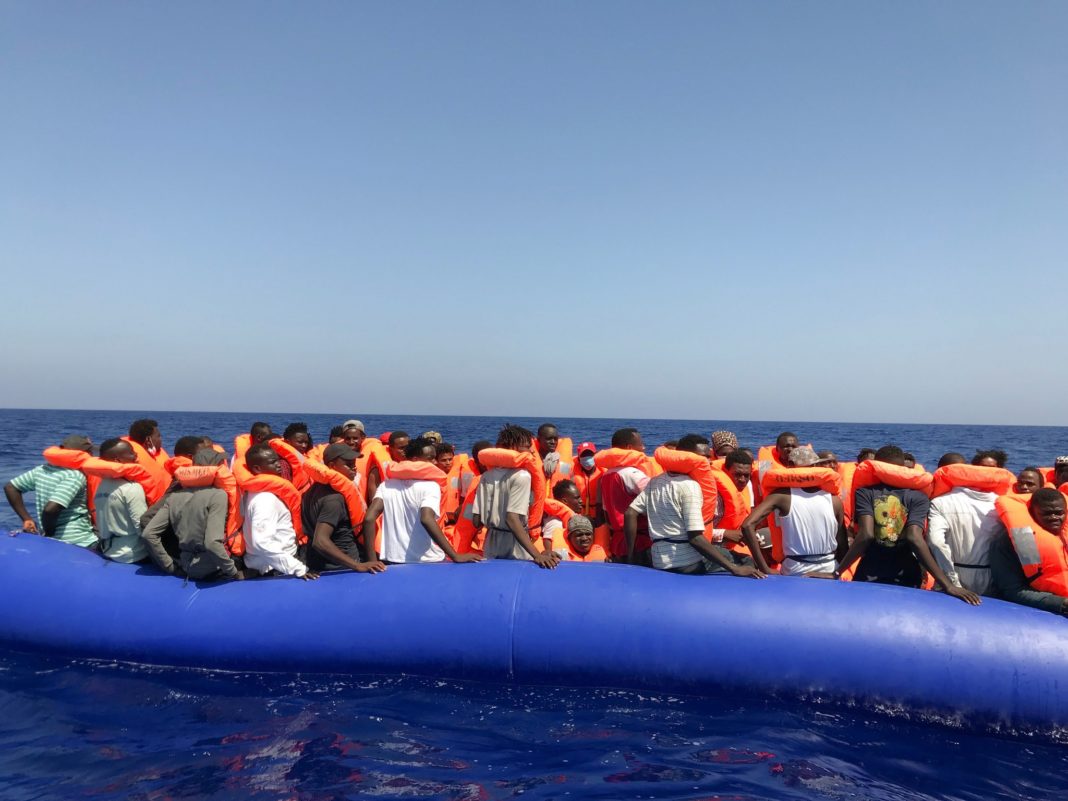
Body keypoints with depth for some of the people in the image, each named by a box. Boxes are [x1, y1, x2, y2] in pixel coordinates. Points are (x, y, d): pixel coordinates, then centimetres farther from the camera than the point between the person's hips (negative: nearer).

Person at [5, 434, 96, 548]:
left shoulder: (41, 470, 8)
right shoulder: (75, 476, -17)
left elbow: (10, 487, 17)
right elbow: (50, 509, -27)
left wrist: (26, 519, 14)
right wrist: (49, 532, -9)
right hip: (79, 544, -8)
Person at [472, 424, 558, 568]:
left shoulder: (487, 476, 3)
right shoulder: (521, 476, -15)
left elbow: (476, 521, 1)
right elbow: (512, 518, -25)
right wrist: (537, 555, -30)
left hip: (491, 546, 6)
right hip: (515, 550, -6)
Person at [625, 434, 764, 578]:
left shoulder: (655, 481, 9)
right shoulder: (690, 486, -14)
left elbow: (630, 514, 5)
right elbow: (695, 538, -22)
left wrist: (631, 556, 11)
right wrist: (735, 569, -22)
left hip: (659, 561, 8)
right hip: (688, 562, -8)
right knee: (748, 563, 6)